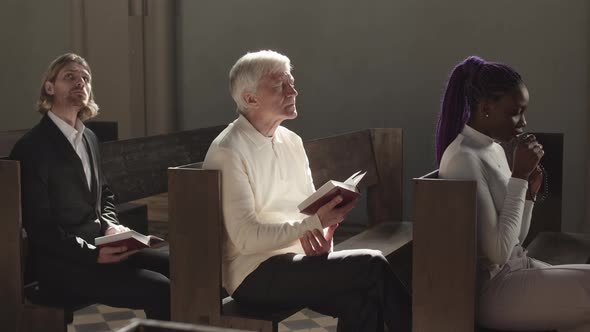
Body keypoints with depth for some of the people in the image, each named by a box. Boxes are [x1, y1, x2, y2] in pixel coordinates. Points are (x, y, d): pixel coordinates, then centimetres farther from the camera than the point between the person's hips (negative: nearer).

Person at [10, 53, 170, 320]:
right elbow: (39, 227, -14)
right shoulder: (31, 147, -10)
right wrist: (93, 254, -21)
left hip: (97, 247, 8)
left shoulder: (89, 138, 15)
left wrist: (110, 225, 3)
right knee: (161, 290, -22)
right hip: (62, 267, -8)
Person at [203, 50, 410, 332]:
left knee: (361, 301, -22)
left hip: (296, 260, 7)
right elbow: (246, 238, -17)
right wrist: (314, 223, -22)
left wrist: (320, 234, -9)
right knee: (372, 265, -19)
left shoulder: (292, 142, 13)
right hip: (253, 274, -7)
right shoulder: (227, 153, -11)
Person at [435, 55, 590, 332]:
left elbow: (514, 239, 13)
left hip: (518, 269, 8)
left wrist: (529, 192, -3)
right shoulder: (463, 158, -19)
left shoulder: (495, 150, 9)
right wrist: (518, 177, -19)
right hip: (491, 289, -8)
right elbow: (498, 251, -22)